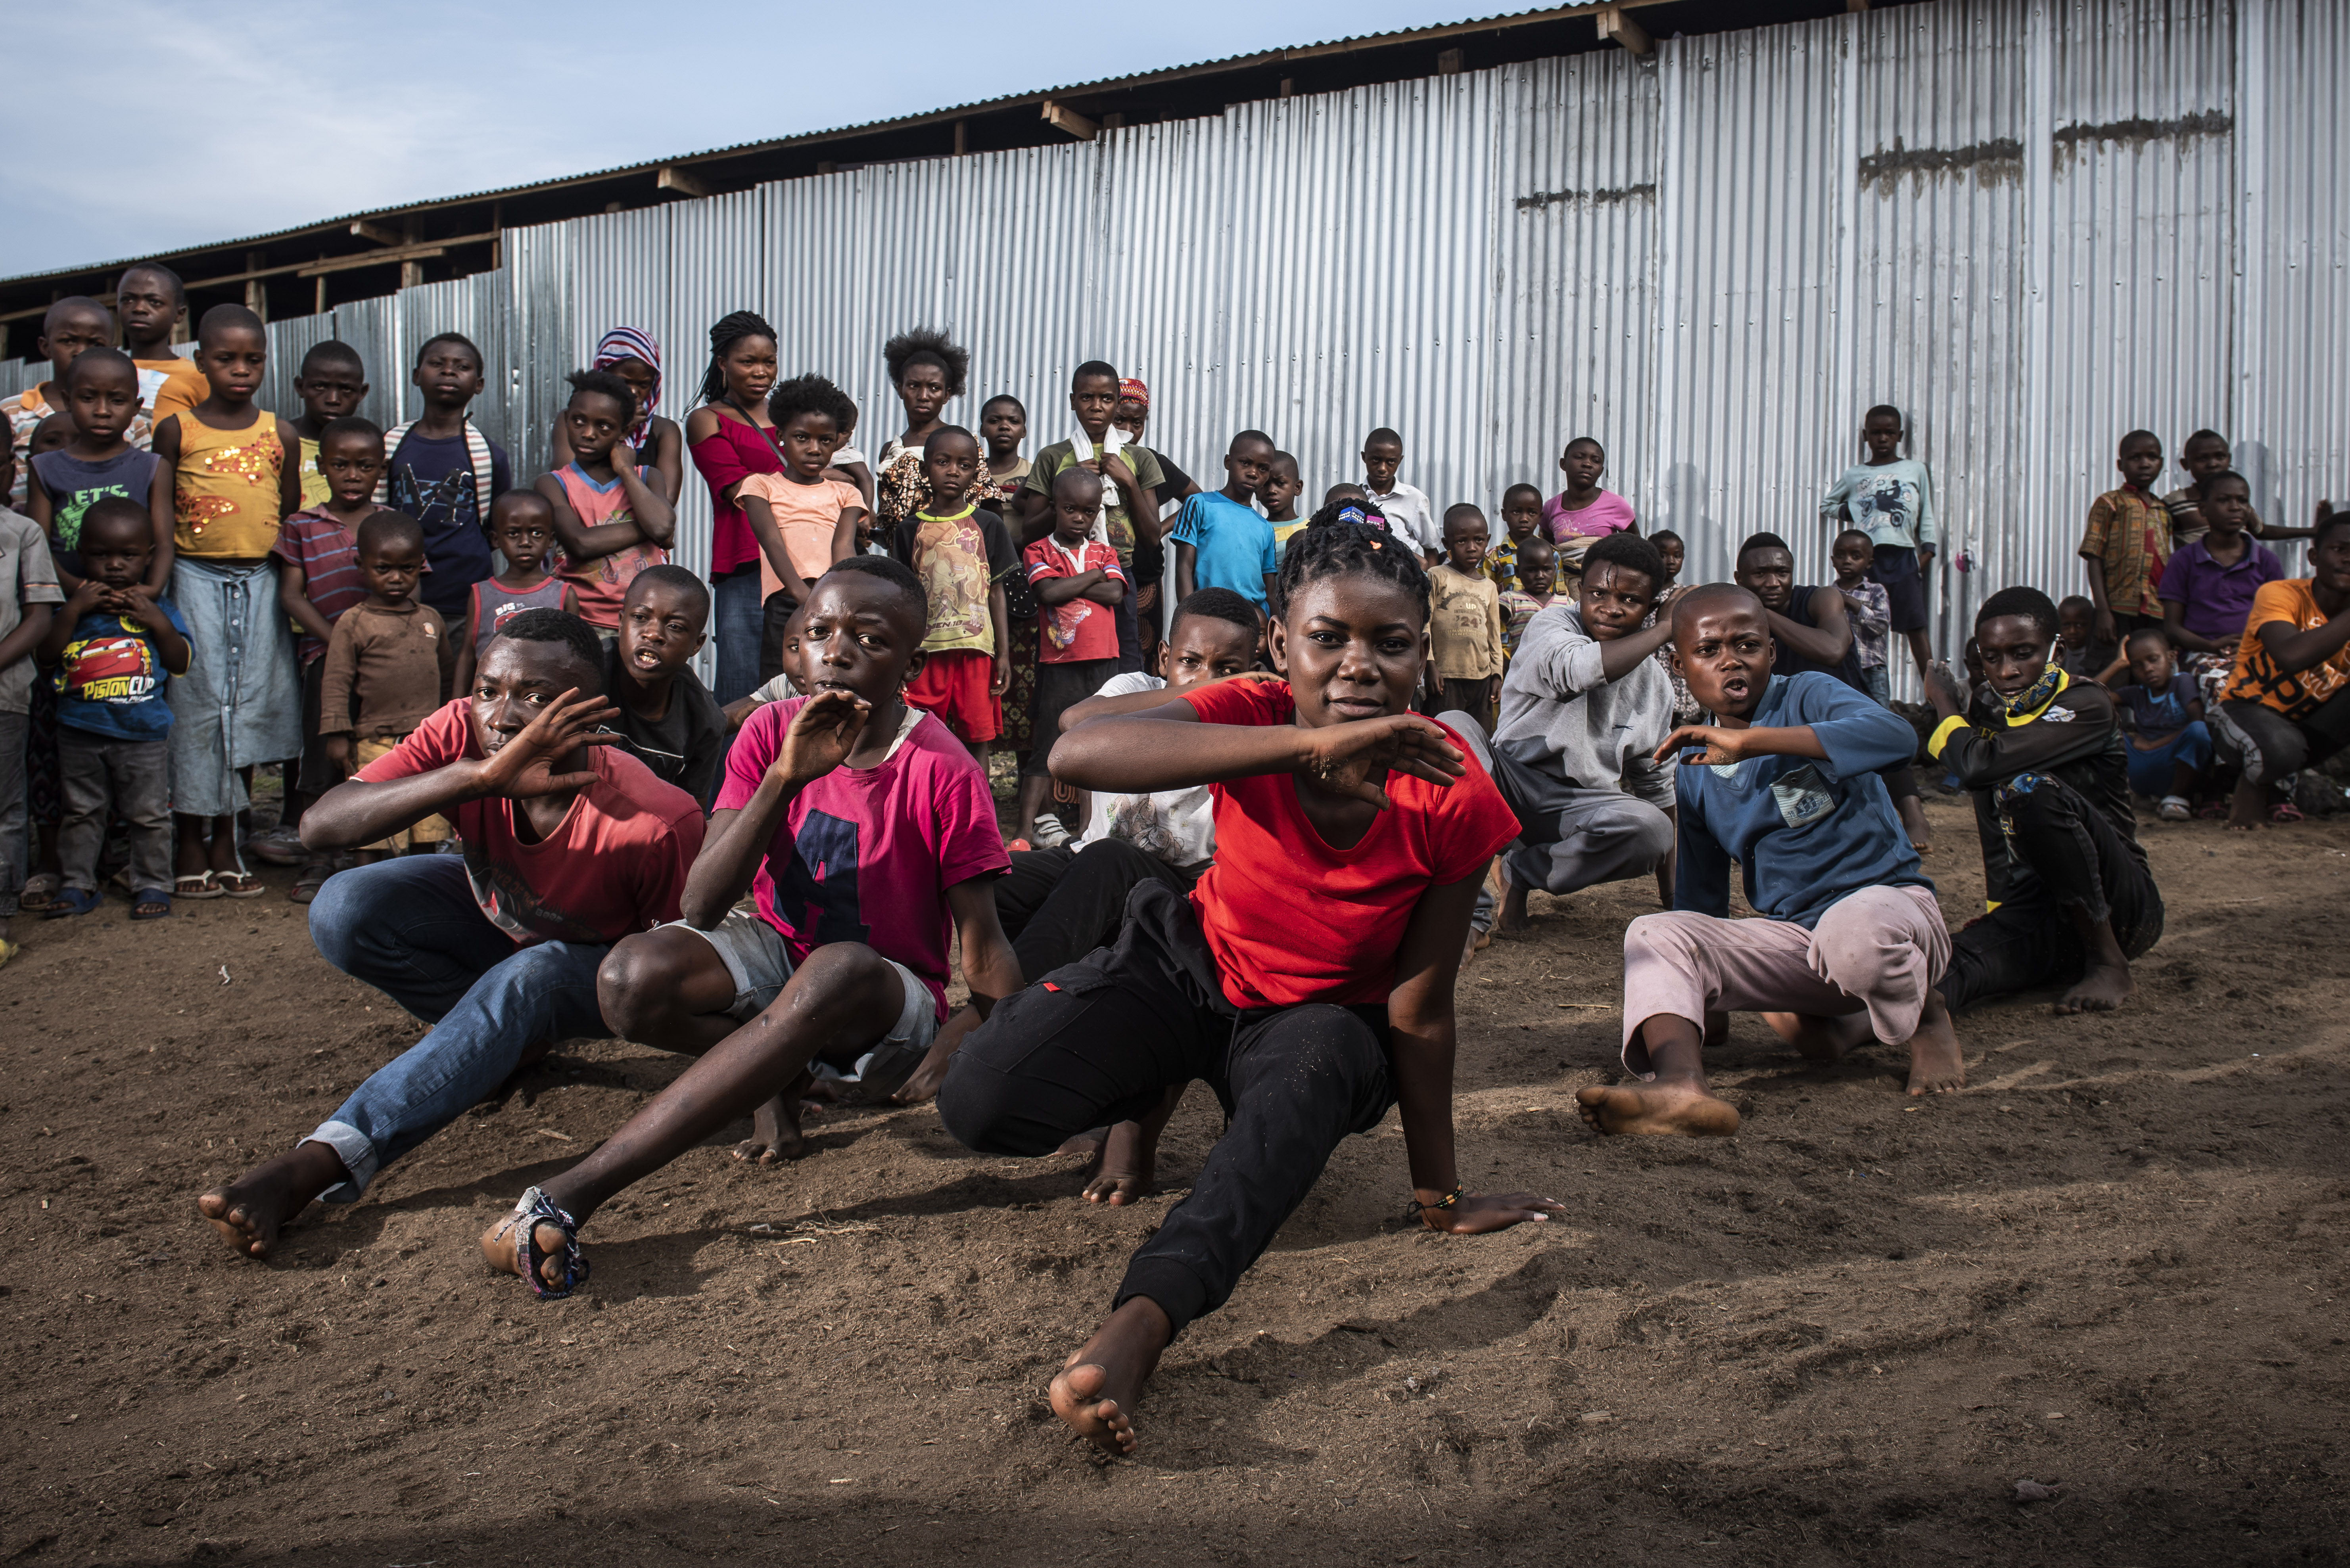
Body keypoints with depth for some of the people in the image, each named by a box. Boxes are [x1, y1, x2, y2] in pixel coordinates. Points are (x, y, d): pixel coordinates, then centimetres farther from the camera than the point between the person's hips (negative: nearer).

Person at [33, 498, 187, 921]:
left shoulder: (157, 609, 2)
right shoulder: (76, 606, 4)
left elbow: (180, 664, -3)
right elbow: (47, 658, -7)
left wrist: (159, 624, -16)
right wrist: (74, 610, -14)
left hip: (143, 732, -2)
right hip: (80, 731, 2)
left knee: (149, 813, 6)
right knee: (81, 810, 12)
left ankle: (152, 884, 16)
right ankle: (78, 883, 22)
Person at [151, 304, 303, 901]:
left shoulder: (280, 435, 7)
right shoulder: (176, 429, 2)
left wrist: (285, 563, 2)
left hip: (259, 583, 2)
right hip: (195, 581, -2)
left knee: (249, 709, 4)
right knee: (197, 706, -2)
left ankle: (226, 844, 16)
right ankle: (192, 847, 9)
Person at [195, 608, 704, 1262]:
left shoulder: (655, 823, -36)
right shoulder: (462, 735, -27)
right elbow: (320, 826, -39)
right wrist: (480, 776, -51)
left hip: (594, 963, -4)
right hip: (491, 915, 4)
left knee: (524, 980, -38)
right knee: (344, 912, -23)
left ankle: (316, 1165, -42)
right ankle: (516, 1041, -4)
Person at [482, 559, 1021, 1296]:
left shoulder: (942, 773, -16)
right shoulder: (772, 732, -7)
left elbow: (984, 957, -13)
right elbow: (701, 908, -16)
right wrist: (784, 779, -28)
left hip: (891, 1005, -3)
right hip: (776, 955, 3)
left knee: (838, 971, -41)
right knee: (631, 979, -30)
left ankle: (574, 1193, -41)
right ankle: (774, 1074, 0)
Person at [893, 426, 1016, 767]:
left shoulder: (988, 524, 6)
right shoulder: (912, 527, 6)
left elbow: (997, 591, 7)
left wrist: (1004, 653, 3)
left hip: (976, 648, 0)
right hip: (927, 648, 0)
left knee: (977, 737, 2)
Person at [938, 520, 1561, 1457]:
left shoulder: (1453, 799, -23)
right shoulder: (1252, 718, -23)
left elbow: (1419, 1010, -15)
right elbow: (1077, 755, -45)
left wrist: (1439, 1196, -10)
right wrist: (1311, 747, -55)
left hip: (1323, 1018, -1)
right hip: (1192, 966, 1)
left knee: (1312, 1065, -39)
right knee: (984, 1106, -20)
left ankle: (1141, 1323, -47)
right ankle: (1149, 1091, 13)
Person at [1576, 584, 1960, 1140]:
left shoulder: (1808, 696, -6)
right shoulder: (1695, 770, 9)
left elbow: (1896, 735, -30)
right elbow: (1701, 897, 18)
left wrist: (1751, 742, -33)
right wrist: (1708, 1003, 19)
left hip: (1887, 900, -5)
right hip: (1791, 938, 5)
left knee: (1851, 933, -39)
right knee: (1653, 934, -14)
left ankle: (1925, 1017, -3)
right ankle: (1679, 1083, -41)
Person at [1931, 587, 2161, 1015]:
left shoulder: (2087, 705, -10)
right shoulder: (1987, 721, 13)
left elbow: (1978, 767, -23)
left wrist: (1946, 705, -5)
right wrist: (1999, 913, 15)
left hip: (2117, 909, -3)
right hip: (2030, 918, 3)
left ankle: (2109, 963, -20)